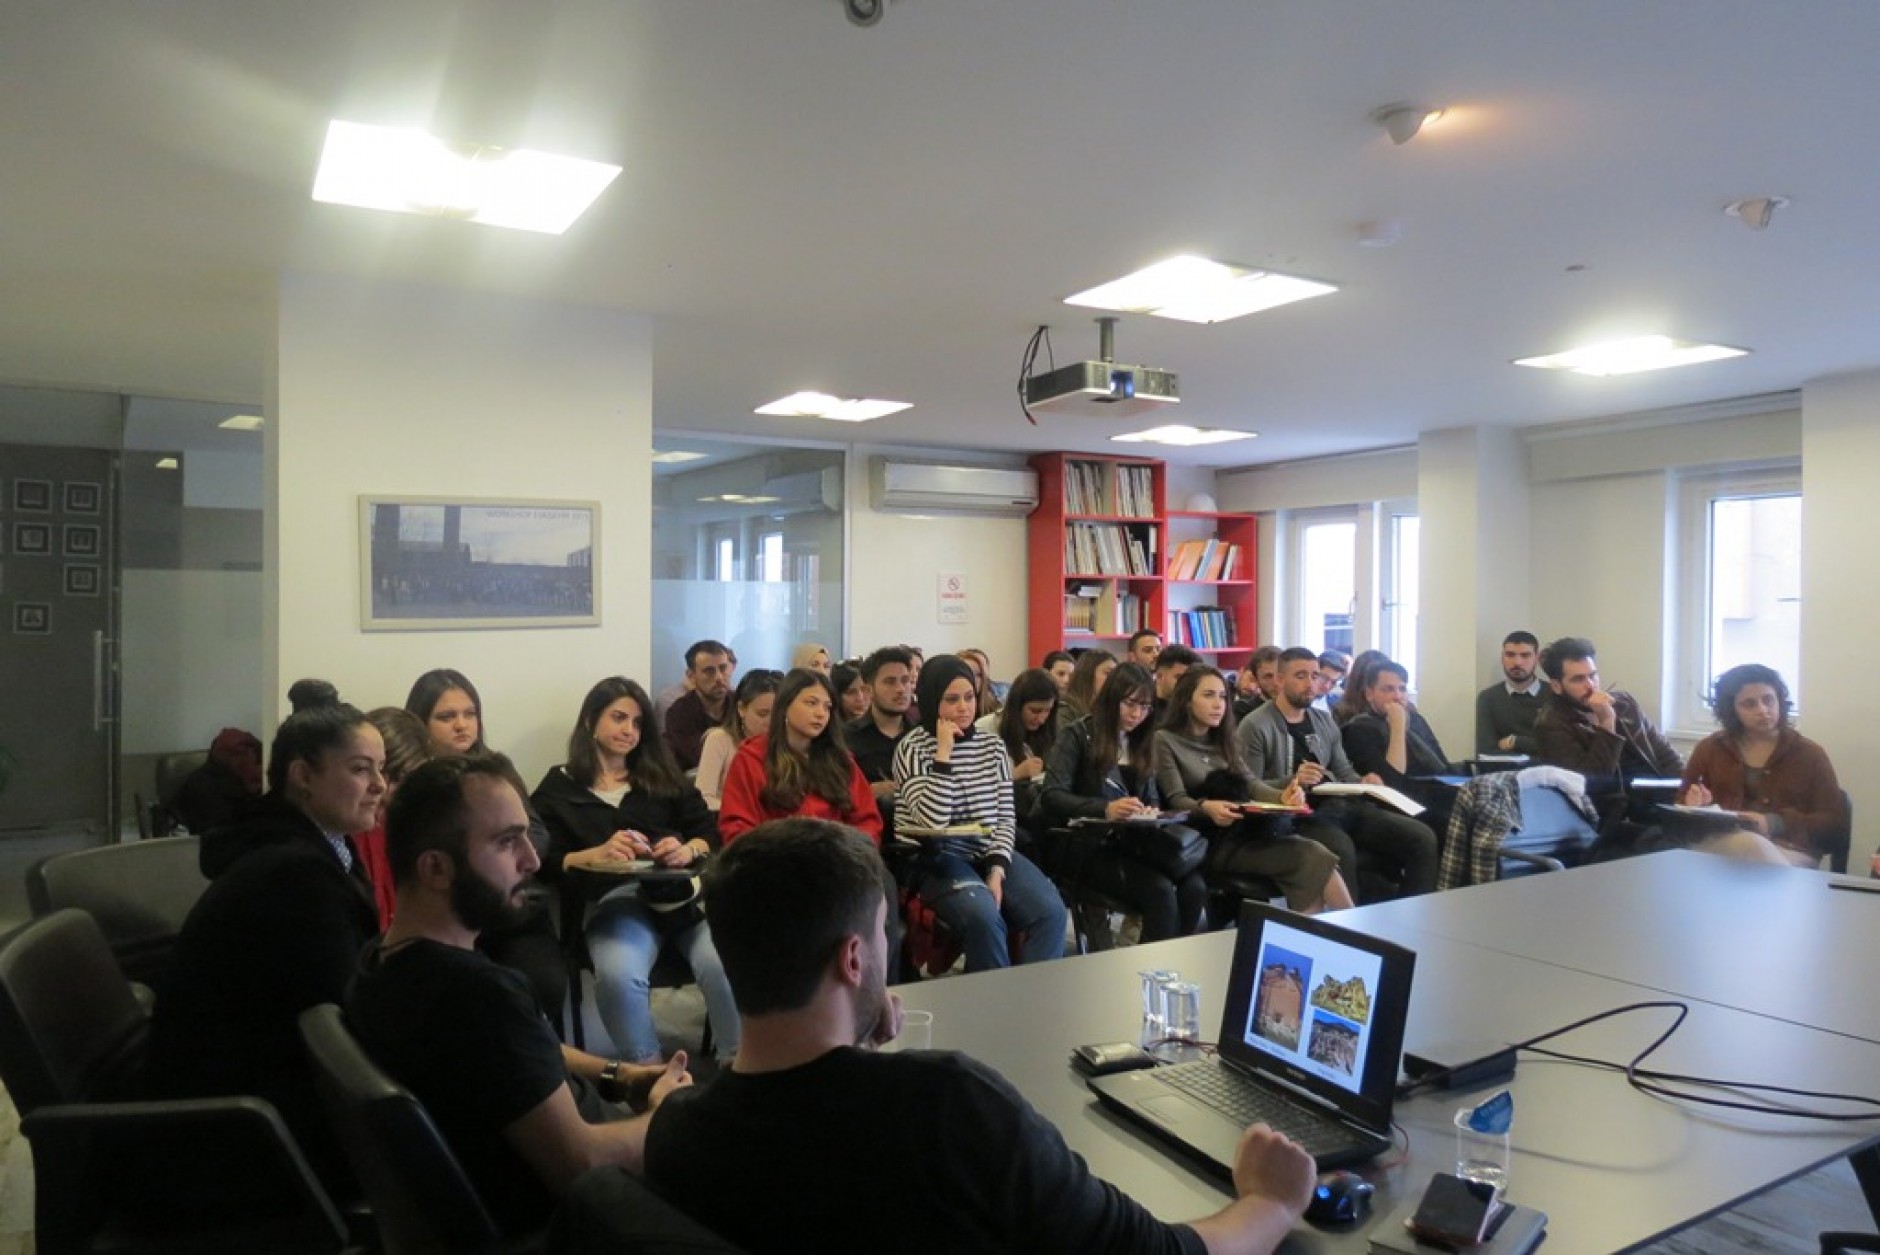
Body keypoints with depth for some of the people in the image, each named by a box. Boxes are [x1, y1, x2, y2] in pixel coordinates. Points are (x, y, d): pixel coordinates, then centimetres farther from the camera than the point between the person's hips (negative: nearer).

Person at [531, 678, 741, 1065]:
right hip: (615, 899, -2)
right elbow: (543, 861, 4)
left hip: (684, 891, 2)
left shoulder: (663, 776, 26)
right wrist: (596, 854, -14)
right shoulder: (559, 788, 17)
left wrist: (688, 851, -6)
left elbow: (710, 832, 17)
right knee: (617, 977, -36)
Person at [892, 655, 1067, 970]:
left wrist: (997, 869, -11)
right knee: (985, 918, -31)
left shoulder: (992, 745, 10)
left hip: (991, 853, 5)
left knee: (1051, 912, -20)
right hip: (938, 859, -5)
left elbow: (1005, 817, 6)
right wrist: (944, 755, -18)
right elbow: (933, 821, -18)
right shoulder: (913, 748, -5)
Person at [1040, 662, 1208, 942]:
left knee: (1194, 888, -22)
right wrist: (1105, 809, -29)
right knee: (1159, 891, -30)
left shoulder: (1141, 743, 17)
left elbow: (1153, 799, 18)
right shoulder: (1078, 735, -4)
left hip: (1132, 843, 6)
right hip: (1091, 847, -6)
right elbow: (1051, 797, -14)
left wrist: (1152, 813, -7)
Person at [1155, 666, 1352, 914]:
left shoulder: (1222, 741, 21)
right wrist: (1206, 808, -30)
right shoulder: (1165, 740, 1)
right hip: (1211, 842, -6)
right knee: (1312, 858, -24)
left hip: (1247, 831, 7)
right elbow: (1177, 800, -8)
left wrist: (1281, 797, -12)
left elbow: (1250, 783, 10)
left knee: (1313, 855, -23)